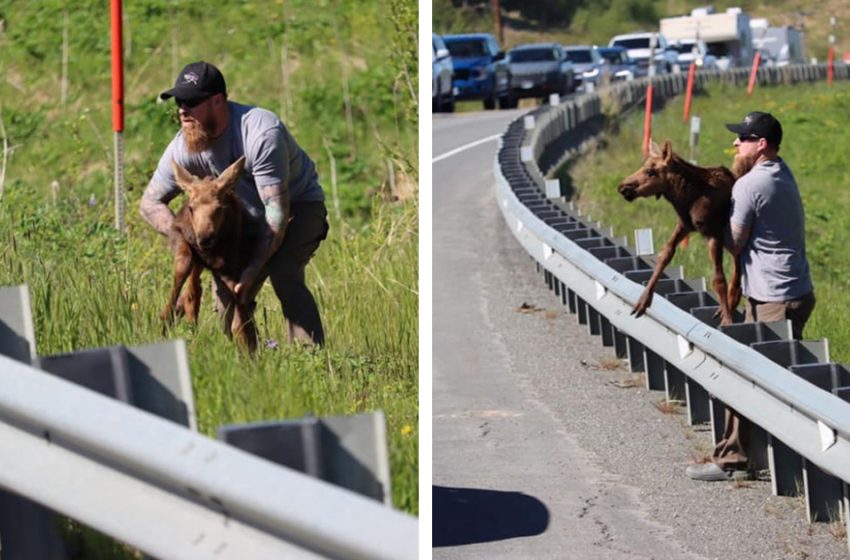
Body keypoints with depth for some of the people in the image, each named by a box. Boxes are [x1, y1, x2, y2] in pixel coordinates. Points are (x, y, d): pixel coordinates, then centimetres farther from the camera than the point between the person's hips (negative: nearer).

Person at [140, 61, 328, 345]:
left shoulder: (261, 133, -35)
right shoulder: (184, 147, -17)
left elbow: (277, 210, -34)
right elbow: (150, 202, -8)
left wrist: (254, 269, -37)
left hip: (298, 205, -6)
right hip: (249, 218, 6)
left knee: (284, 273, -29)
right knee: (226, 289, -4)